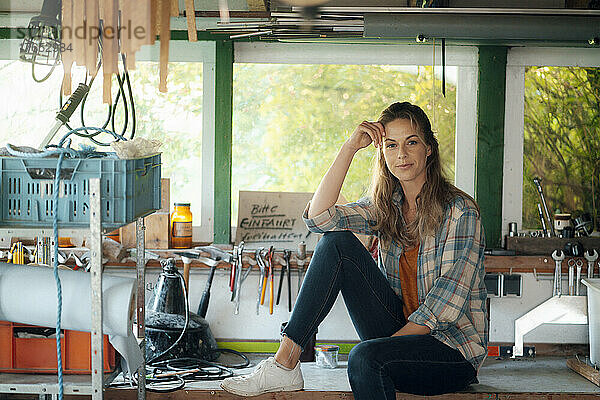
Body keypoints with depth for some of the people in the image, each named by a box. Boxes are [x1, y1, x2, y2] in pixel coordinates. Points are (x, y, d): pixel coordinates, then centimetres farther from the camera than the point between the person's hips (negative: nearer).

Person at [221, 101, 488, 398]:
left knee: (364, 356, -38)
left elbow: (447, 299, -16)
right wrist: (350, 147, -12)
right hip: (402, 333, 6)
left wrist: (389, 341, -20)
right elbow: (319, 217, -9)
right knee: (337, 243, -12)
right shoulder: (385, 207, 8)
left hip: (455, 348, -5)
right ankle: (285, 362, -18)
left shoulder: (459, 211, -9)